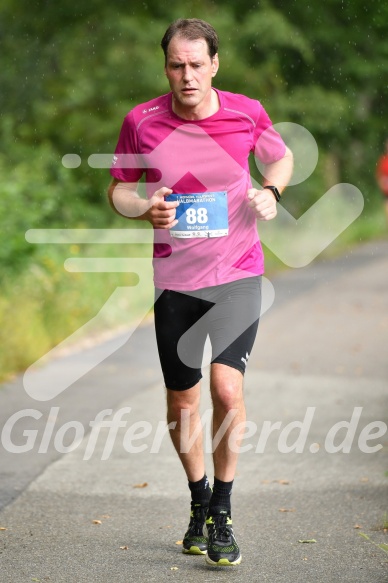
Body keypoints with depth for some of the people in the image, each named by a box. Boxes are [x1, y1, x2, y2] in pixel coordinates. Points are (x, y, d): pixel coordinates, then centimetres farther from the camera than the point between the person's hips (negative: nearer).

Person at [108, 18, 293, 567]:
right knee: (181, 402, 9)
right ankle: (199, 500, 34)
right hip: (174, 278, 1)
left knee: (226, 387, -17)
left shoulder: (247, 112, -5)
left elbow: (281, 156, 15)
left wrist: (271, 191, -6)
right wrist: (145, 210, -14)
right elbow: (119, 189, 8)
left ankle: (223, 511, 0)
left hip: (238, 272, -1)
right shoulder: (141, 122, -6)